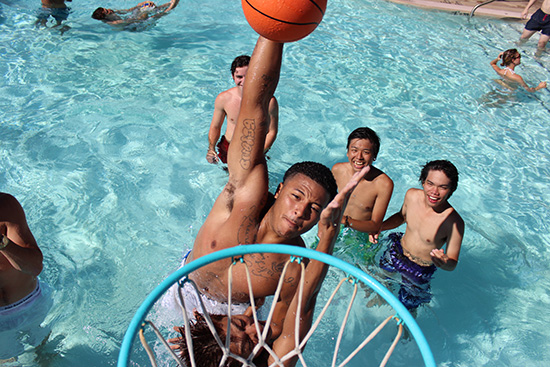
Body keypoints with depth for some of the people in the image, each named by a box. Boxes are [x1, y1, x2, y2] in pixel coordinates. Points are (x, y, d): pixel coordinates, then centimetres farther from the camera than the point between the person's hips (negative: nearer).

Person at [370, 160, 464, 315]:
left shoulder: (454, 223, -34)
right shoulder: (412, 195, -20)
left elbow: (453, 264, -21)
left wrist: (445, 263, -45)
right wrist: (379, 227, -11)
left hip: (420, 271, -4)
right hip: (396, 252, 4)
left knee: (407, 309, 18)